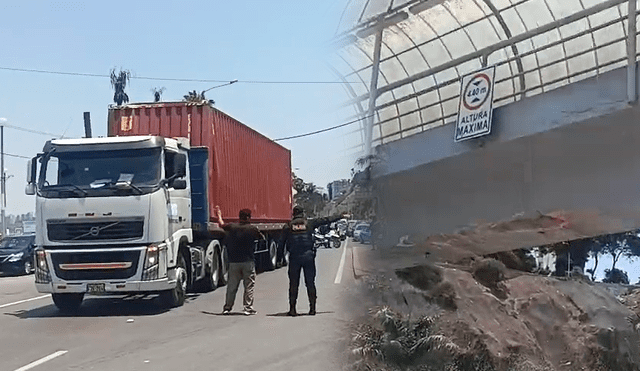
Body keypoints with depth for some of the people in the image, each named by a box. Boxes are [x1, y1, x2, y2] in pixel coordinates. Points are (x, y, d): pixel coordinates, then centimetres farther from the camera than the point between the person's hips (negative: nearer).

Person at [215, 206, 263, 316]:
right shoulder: (252, 229, -6)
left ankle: (227, 307, 16)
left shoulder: (231, 227, 1)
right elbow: (262, 238, 9)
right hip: (248, 262, -3)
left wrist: (219, 214, 39)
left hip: (234, 262, 3)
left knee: (232, 286, 12)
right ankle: (248, 308, 1)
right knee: (249, 286, 3)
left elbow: (222, 224, 21)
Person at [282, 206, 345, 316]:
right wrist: (340, 216, 21)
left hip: (294, 257, 0)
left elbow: (282, 242, 8)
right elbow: (326, 220, 12)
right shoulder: (309, 223, 5)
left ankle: (292, 309, 0)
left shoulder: (288, 226, 5)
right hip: (308, 256, 0)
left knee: (293, 284, 4)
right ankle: (312, 308, 6)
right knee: (310, 283, 6)